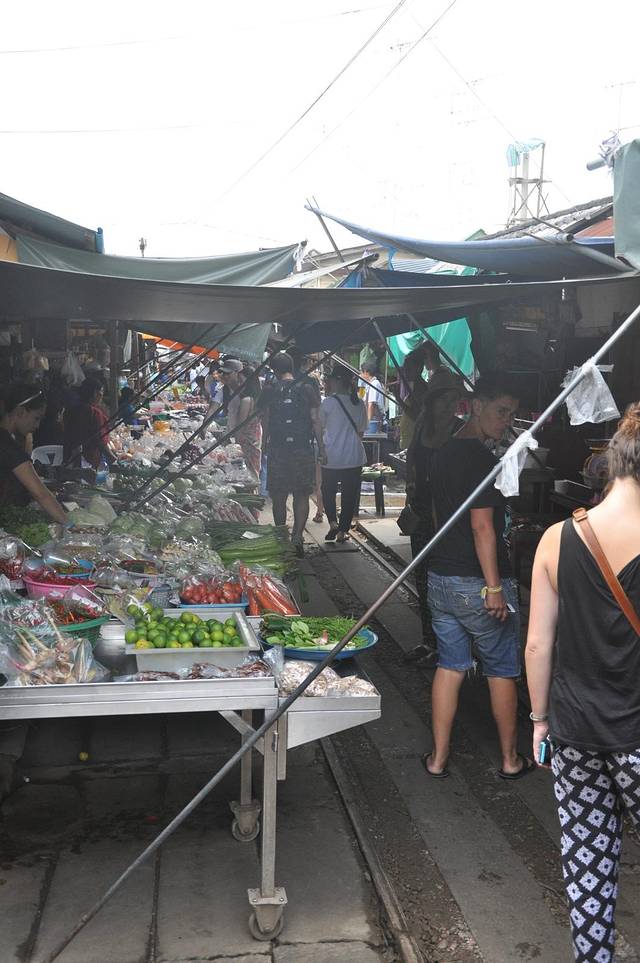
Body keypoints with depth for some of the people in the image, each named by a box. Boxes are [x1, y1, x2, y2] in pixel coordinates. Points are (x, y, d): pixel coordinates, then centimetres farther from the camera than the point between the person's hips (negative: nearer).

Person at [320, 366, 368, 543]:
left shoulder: (328, 402, -11)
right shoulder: (359, 404, 0)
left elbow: (321, 427, 0)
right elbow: (361, 431, 8)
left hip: (331, 457, -2)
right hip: (354, 457, 2)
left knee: (328, 491, 17)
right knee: (349, 495, 10)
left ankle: (333, 523, 2)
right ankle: (342, 531, 13)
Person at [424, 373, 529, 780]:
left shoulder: (443, 454, 9)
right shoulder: (482, 458, -18)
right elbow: (482, 525, -22)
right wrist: (494, 587, -19)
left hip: (440, 577, 8)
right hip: (478, 583, -8)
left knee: (450, 665, 15)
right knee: (502, 670, 9)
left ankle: (439, 757, 21)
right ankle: (511, 760, 22)